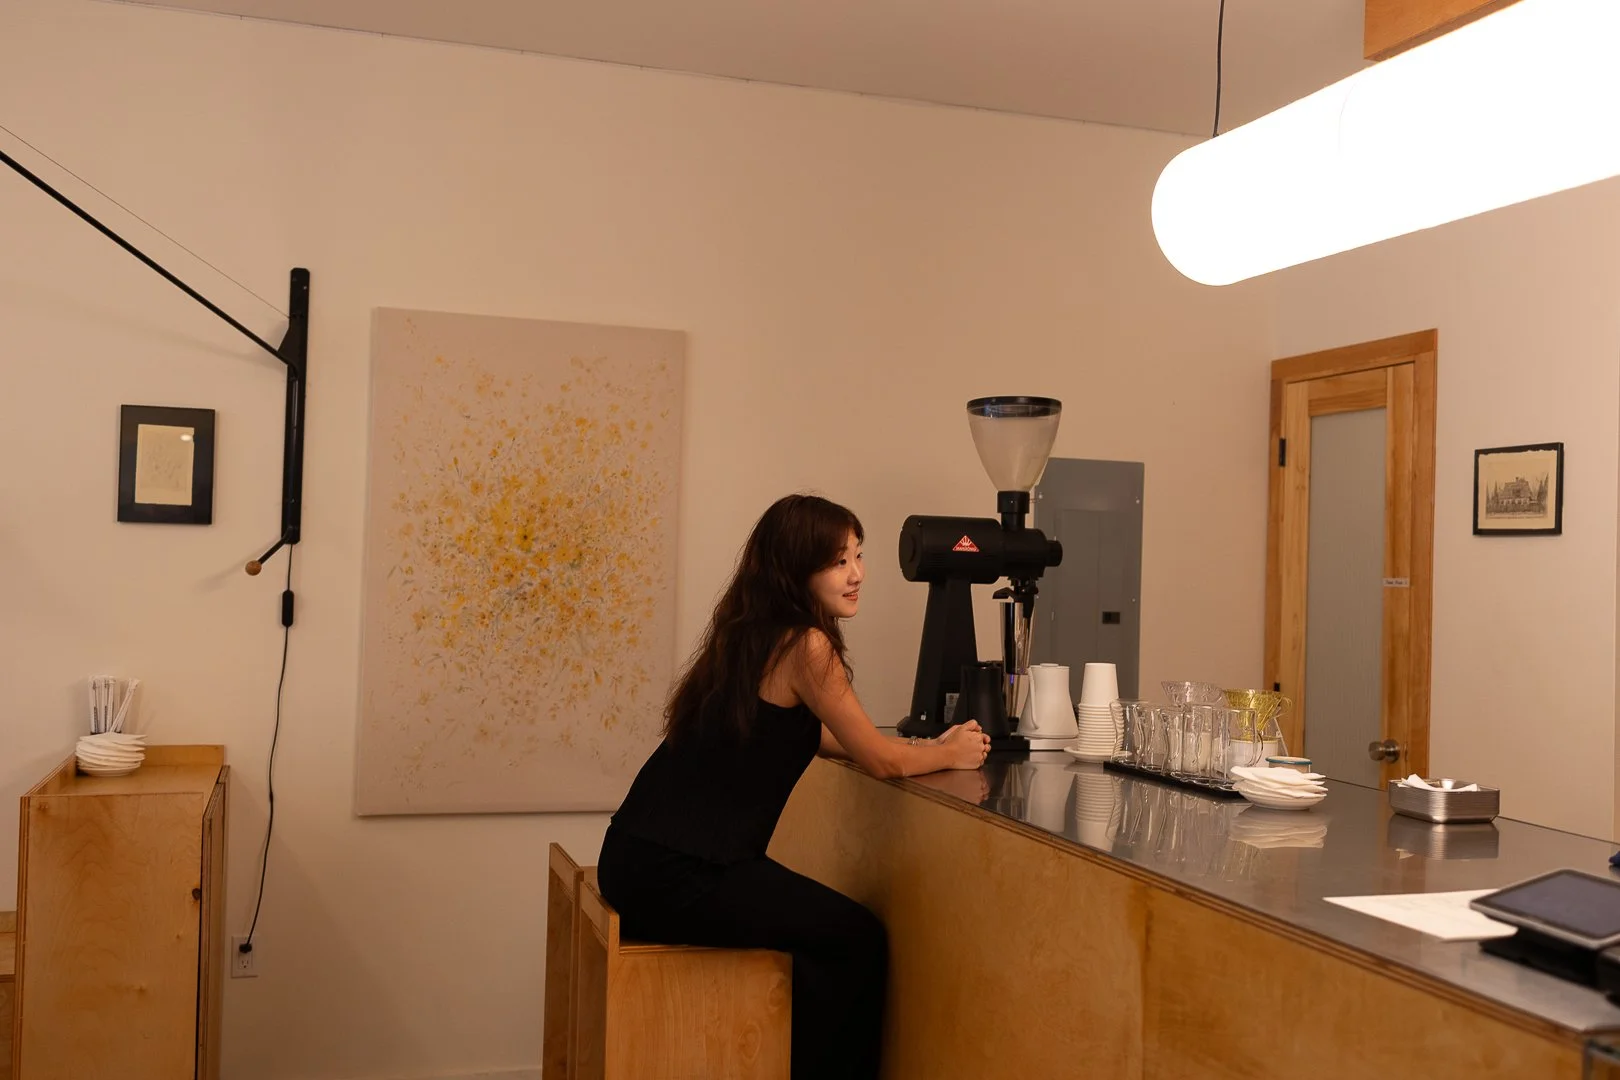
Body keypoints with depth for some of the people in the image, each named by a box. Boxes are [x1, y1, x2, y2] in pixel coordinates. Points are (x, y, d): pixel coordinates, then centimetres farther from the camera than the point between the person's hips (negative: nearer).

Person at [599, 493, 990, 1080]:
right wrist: (951, 755, 12)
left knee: (826, 942, 18)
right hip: (676, 874, -9)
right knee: (860, 941, 2)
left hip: (649, 854, 9)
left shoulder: (752, 634, 12)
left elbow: (819, 736, 24)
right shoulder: (805, 646, -15)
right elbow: (879, 758, -6)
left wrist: (931, 745, 20)